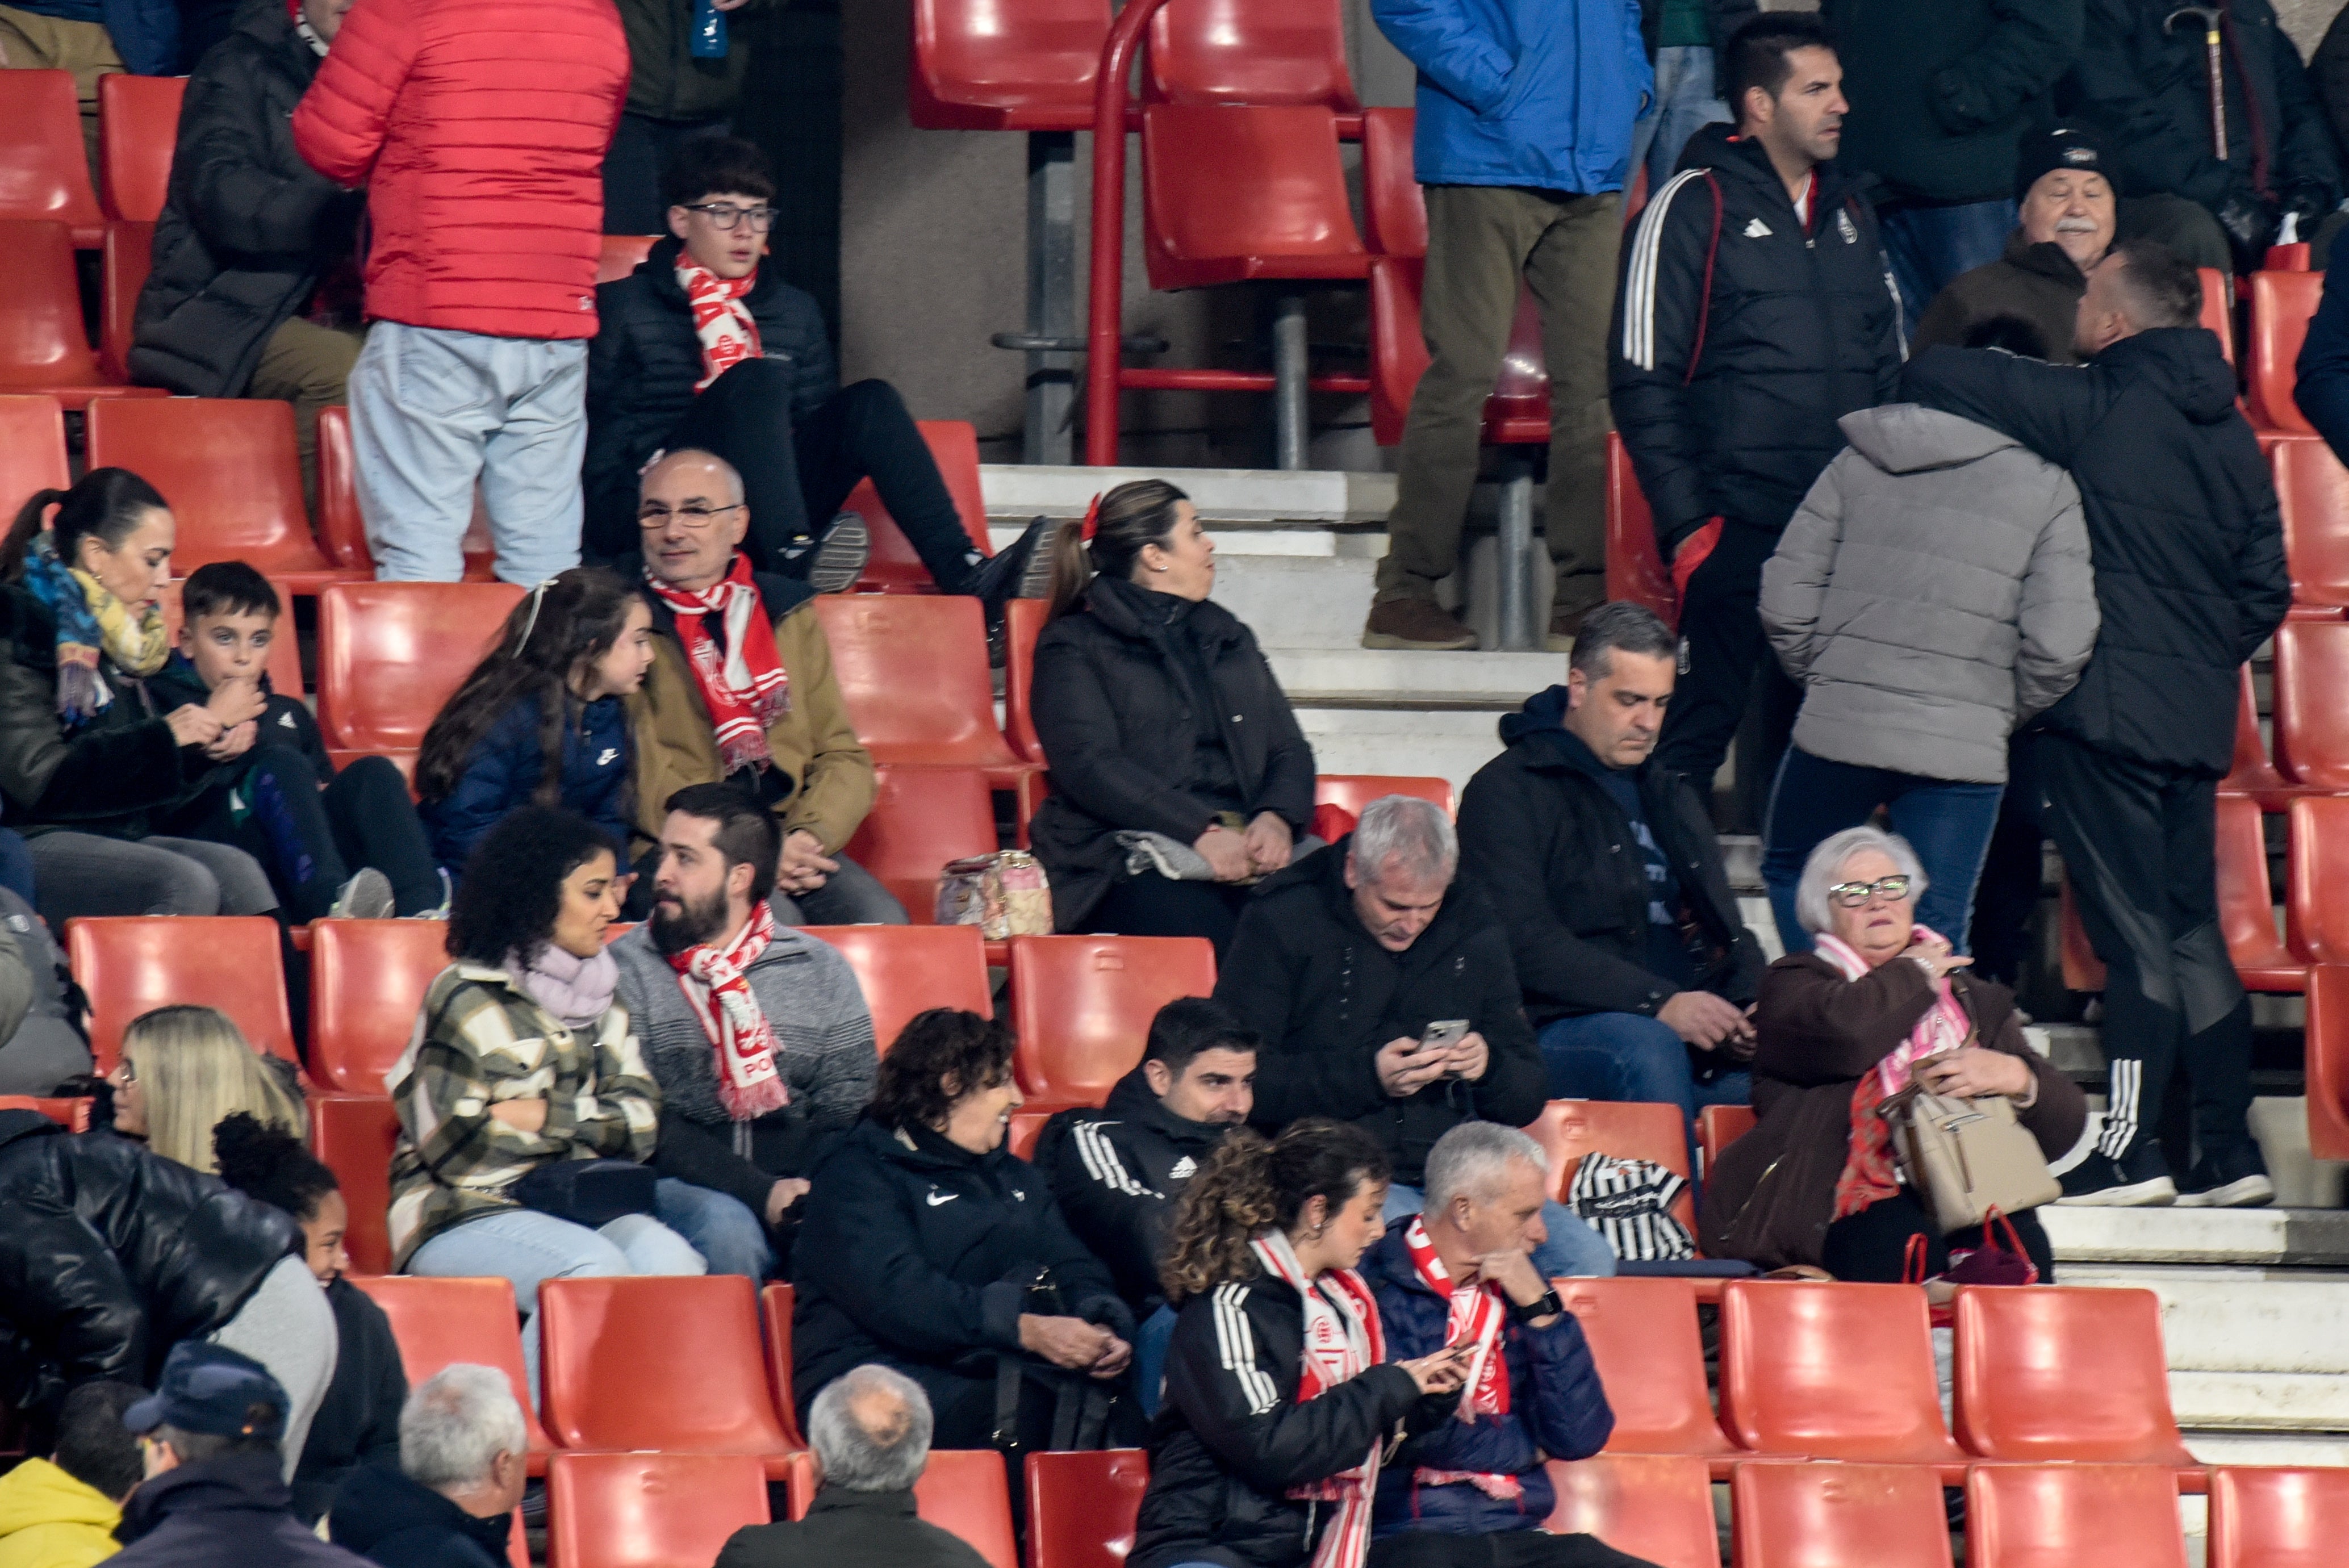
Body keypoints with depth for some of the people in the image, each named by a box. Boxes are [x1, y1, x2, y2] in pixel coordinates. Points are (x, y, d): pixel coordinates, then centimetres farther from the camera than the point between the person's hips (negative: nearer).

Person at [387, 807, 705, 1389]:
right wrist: (585, 1126, -1)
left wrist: (551, 1116, -8)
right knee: (595, 1268, -34)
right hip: (463, 1217, -6)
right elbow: (455, 1148, -11)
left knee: (670, 1259, -26)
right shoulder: (467, 998, -3)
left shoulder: (599, 998, 18)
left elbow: (640, 1123, 8)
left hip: (575, 1208, 6)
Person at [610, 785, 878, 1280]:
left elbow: (850, 1110, 8)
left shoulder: (820, 972, 14)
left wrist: (808, 1194, -15)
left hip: (805, 1195, 1)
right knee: (723, 1226, -36)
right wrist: (761, 1192, -17)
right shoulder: (627, 970, 7)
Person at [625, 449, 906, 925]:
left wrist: (810, 835, -8)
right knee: (773, 921, -33)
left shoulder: (788, 612, 19)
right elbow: (641, 778, -5)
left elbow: (843, 757, 15)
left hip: (790, 840, 4)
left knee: (884, 922, -24)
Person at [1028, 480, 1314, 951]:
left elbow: (1289, 750, 22)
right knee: (1212, 938, -37)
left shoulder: (1229, 638, 30)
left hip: (1243, 843, 5)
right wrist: (1202, 834, -18)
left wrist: (1277, 818, -4)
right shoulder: (1073, 647, 10)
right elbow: (1089, 766, -6)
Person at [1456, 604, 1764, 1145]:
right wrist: (1659, 1003, -20)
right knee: (1646, 1048, -39)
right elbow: (1525, 946, -10)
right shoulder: (1508, 791, 4)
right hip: (1556, 1034, -6)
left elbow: (1724, 929, 26)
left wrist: (1750, 1009, 1)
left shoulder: (1669, 796, 28)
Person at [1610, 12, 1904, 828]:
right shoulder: (1695, 205, -5)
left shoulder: (1848, 210, 16)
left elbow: (1888, 368, 22)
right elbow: (1644, 380, -8)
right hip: (1737, 520, -6)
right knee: (1699, 727, -8)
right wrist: (1686, 521, -13)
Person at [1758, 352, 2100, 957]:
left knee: (1791, 872, 23)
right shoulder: (2049, 491, 1)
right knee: (1938, 930, 5)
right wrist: (2005, 713, 11)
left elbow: (1785, 603, 3)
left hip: (1839, 728, 1)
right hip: (1964, 747, -1)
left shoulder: (1856, 465, 7)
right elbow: (2060, 643, -7)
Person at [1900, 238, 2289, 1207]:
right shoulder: (2232, 436, 12)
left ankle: (2130, 1149, -9)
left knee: (2135, 933, -8)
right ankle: (2229, 1152, 11)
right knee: (2193, 934, 11)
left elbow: (1934, 380, -11)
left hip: (2104, 712, -7)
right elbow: (2266, 588, 15)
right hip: (2197, 718, 7)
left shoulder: (2096, 409, -9)